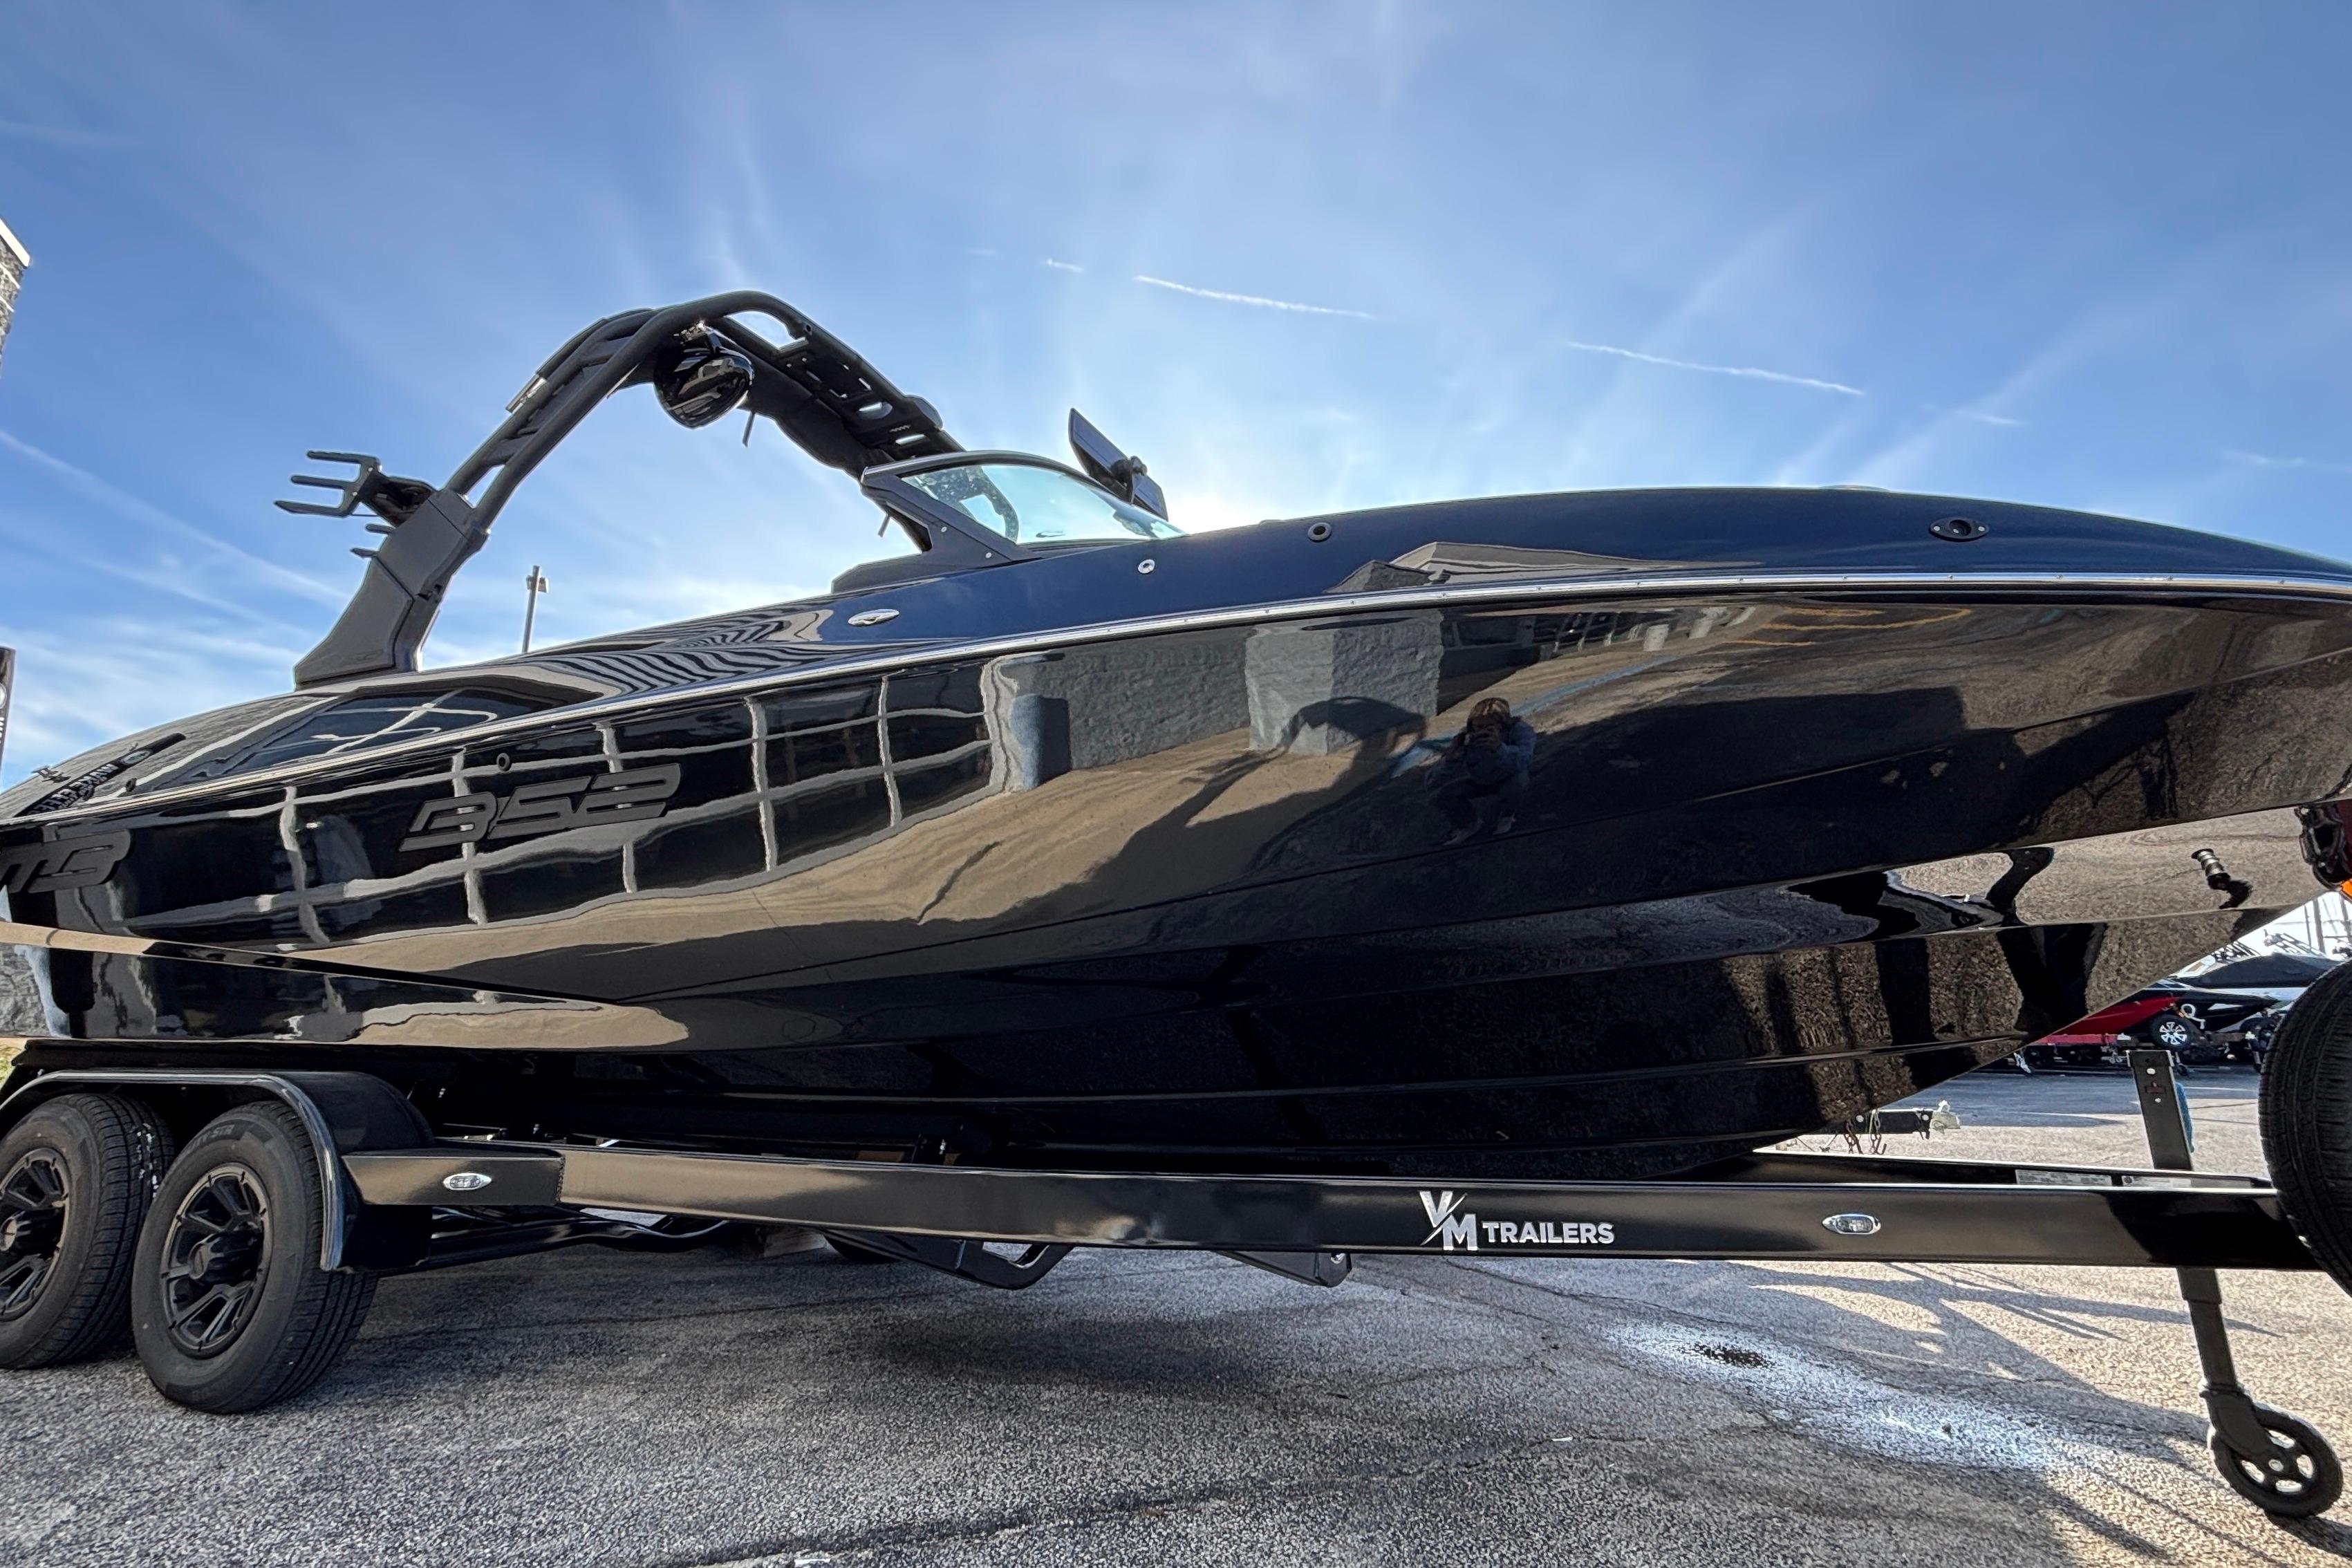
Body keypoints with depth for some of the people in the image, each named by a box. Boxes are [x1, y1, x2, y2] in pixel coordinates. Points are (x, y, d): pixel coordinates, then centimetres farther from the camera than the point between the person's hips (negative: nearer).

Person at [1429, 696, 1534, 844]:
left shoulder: (1520, 729, -34)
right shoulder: (1467, 738, -29)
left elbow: (1523, 760, -53)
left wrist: (1500, 749, -72)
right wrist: (1451, 759, -51)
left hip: (1510, 778, -2)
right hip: (1480, 781, 2)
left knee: (1515, 786, -38)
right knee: (1438, 796, -19)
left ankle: (1507, 815, 0)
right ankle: (1469, 823, 12)